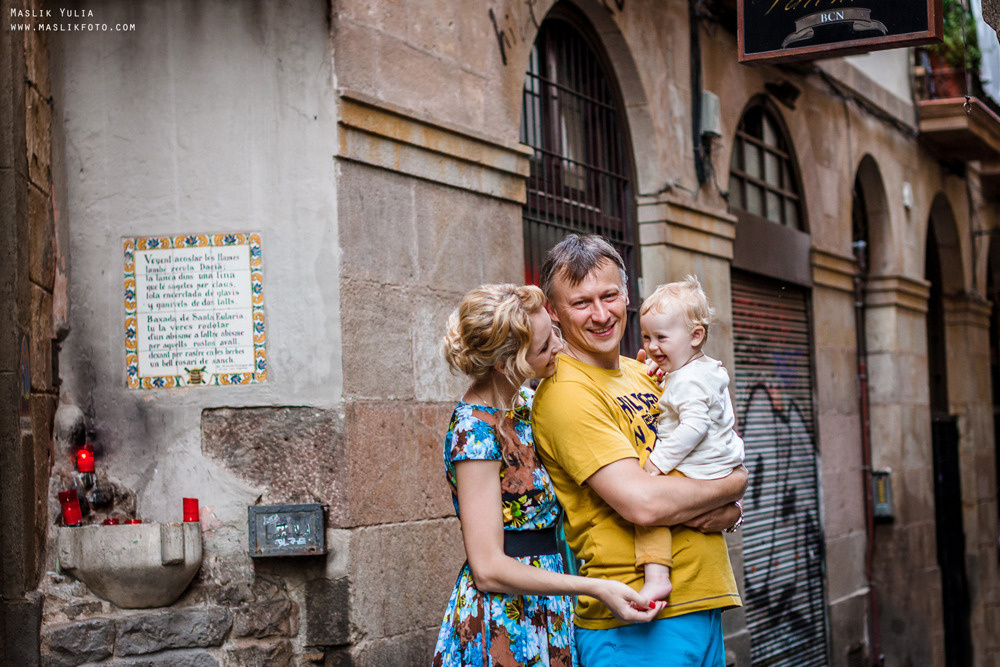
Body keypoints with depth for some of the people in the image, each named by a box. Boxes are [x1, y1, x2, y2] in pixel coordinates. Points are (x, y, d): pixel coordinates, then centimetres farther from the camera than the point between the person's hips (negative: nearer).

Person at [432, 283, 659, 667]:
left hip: (546, 619, 8)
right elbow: (488, 570, -21)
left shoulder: (525, 405, 6)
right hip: (503, 634, -8)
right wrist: (596, 589, -23)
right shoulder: (475, 430, -19)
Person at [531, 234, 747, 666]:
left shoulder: (645, 376, 13)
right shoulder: (564, 393, -13)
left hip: (704, 605, 8)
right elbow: (641, 502, -22)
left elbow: (728, 464, 15)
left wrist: (727, 510, -8)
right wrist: (733, 485, -6)